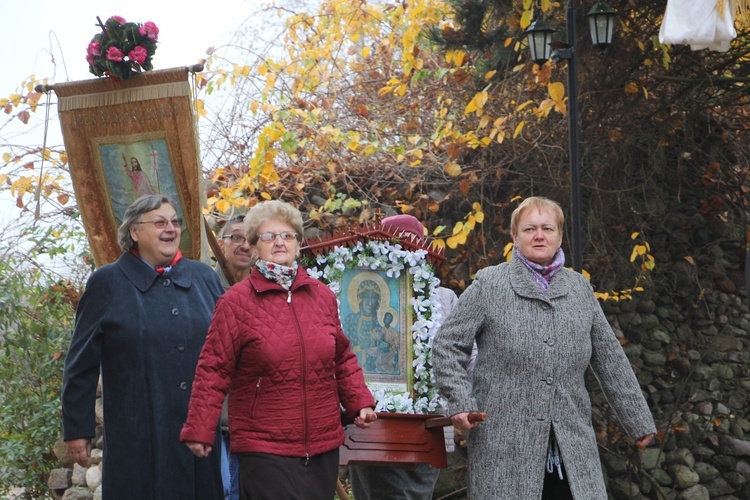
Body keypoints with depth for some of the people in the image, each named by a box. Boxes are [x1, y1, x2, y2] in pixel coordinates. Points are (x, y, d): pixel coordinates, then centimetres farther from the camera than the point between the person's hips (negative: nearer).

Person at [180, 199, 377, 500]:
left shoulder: (323, 296, 10)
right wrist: (199, 429, -9)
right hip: (264, 449, -5)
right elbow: (215, 370, -5)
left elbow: (342, 360, 17)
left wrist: (360, 402, 4)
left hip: (324, 447, 5)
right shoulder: (235, 302, -4)